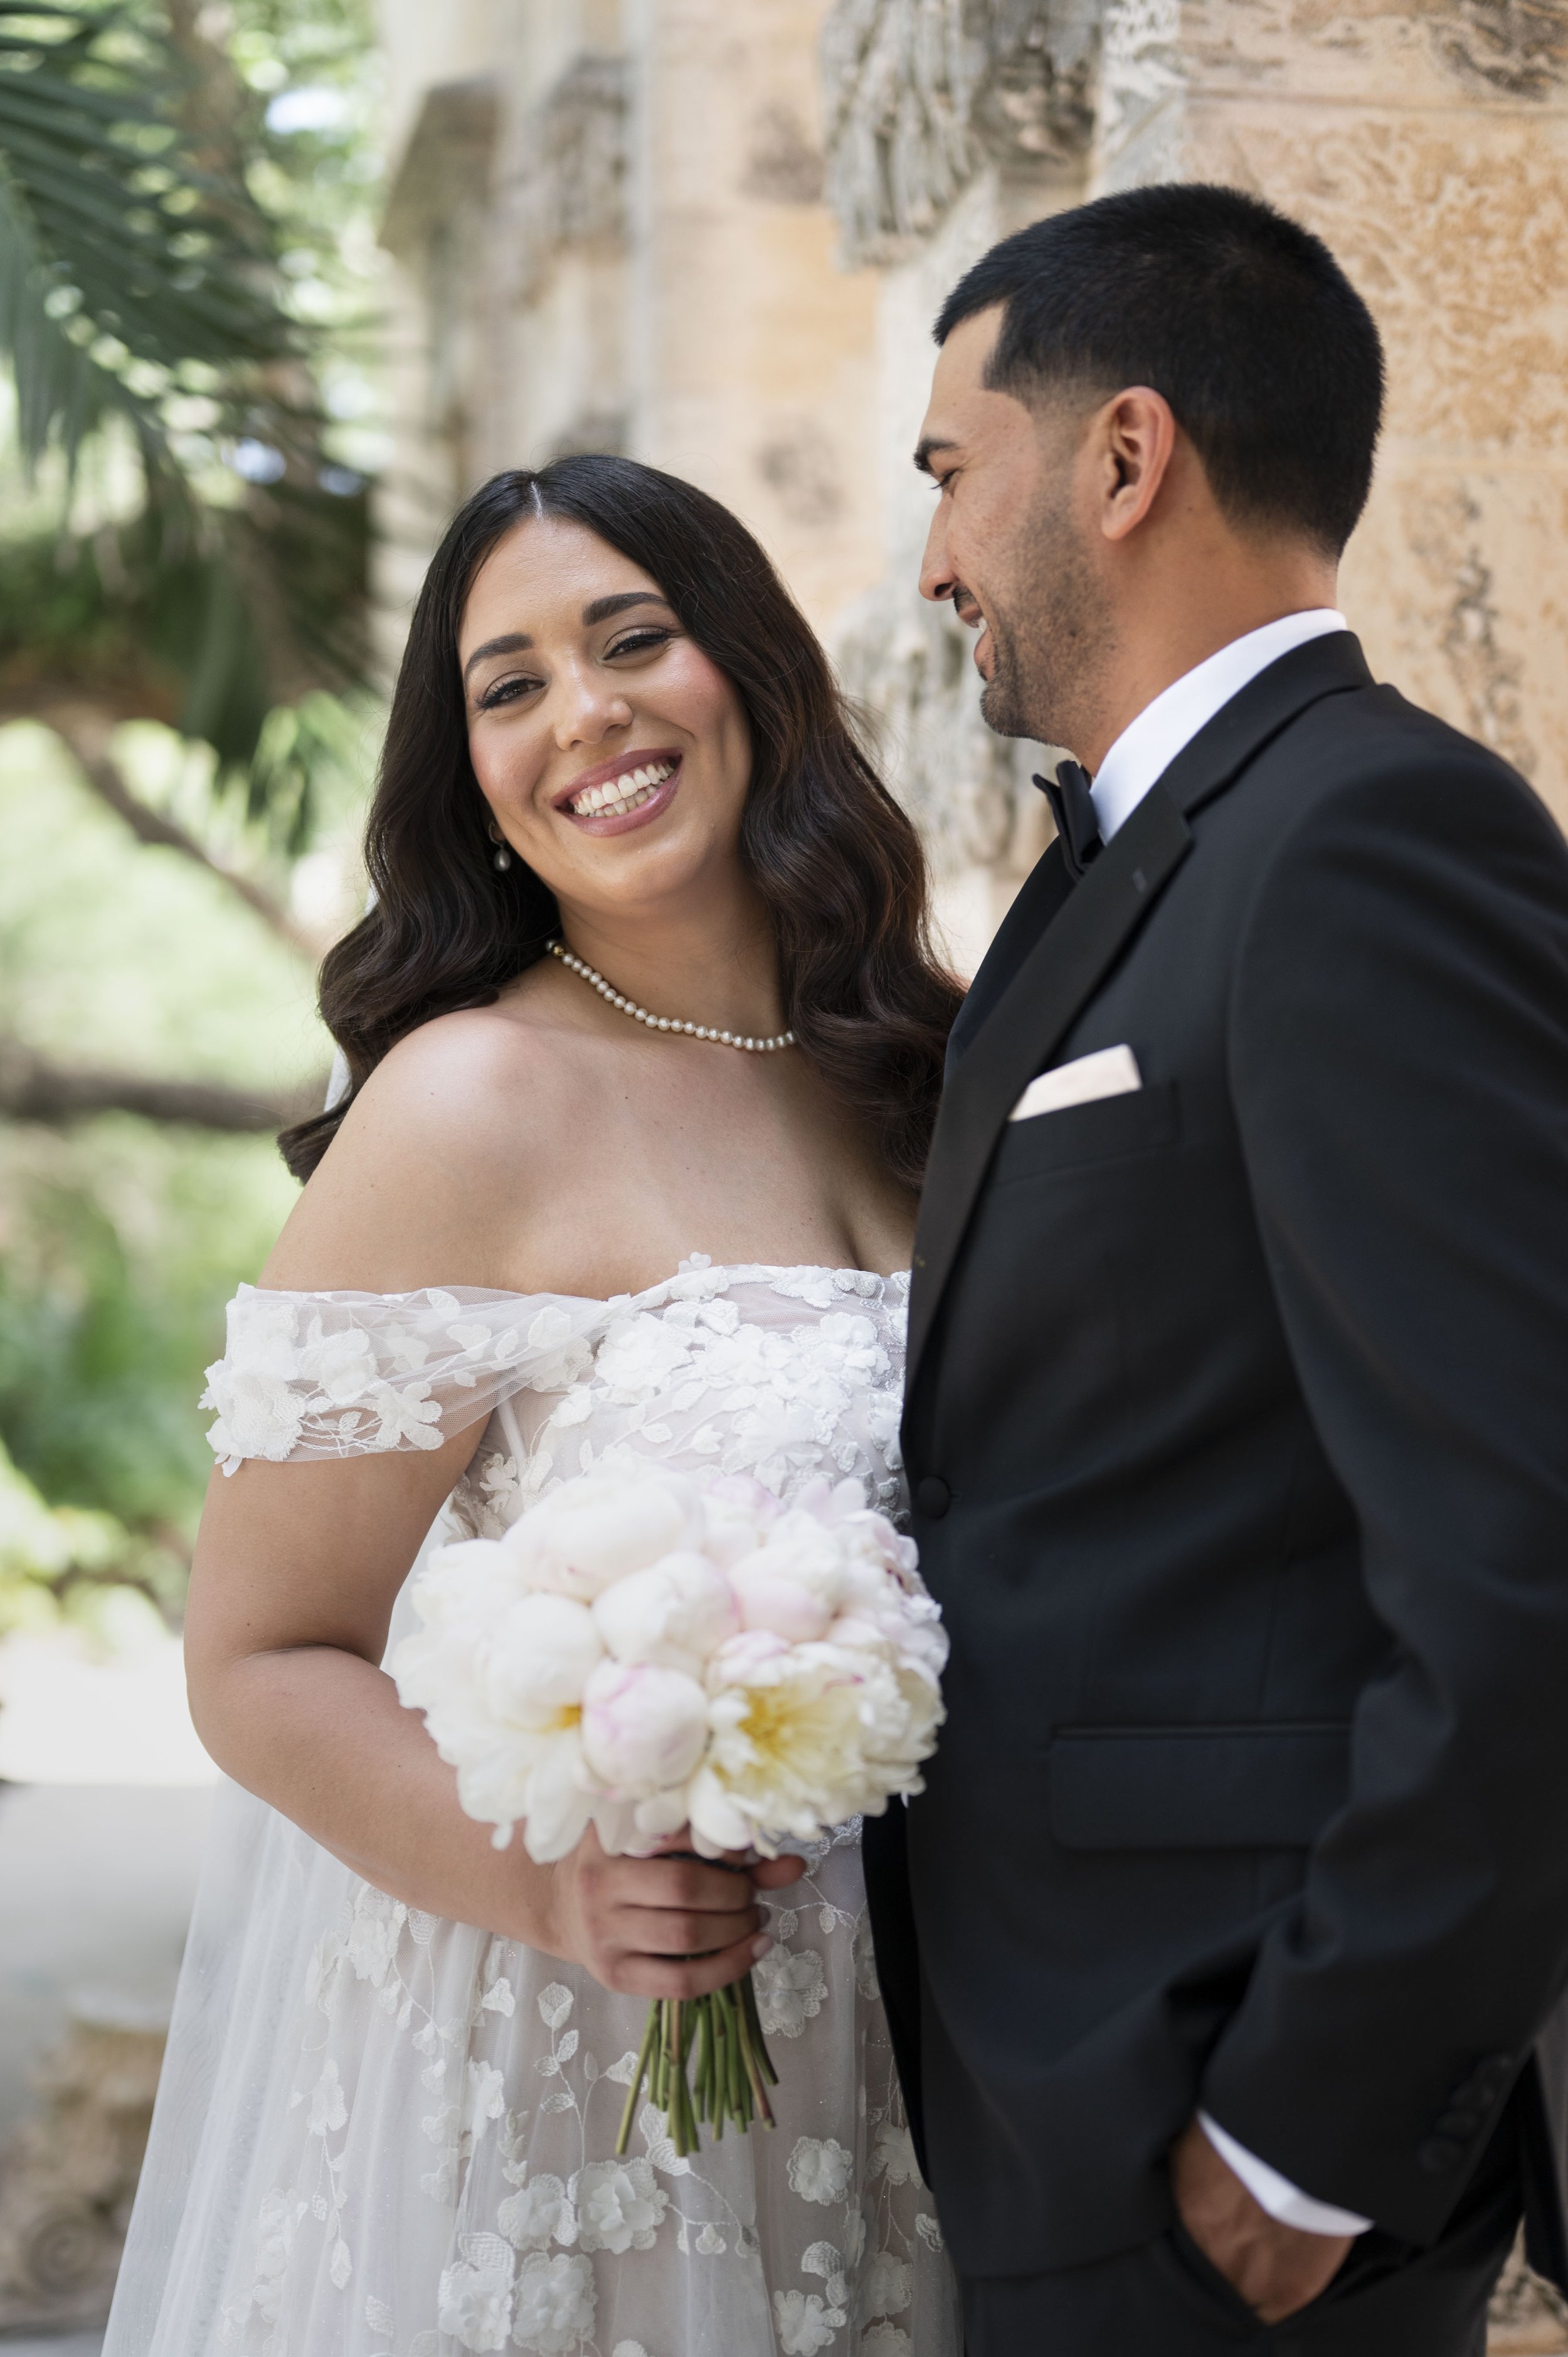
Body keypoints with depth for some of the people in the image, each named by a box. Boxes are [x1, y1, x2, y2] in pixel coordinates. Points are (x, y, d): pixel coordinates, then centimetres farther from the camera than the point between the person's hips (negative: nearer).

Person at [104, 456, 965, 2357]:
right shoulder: (473, 1105, -14)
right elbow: (260, 1664, -12)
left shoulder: (909, 1075, 3)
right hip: (557, 2065, -5)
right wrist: (551, 1883, -27)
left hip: (877, 2051, 6)